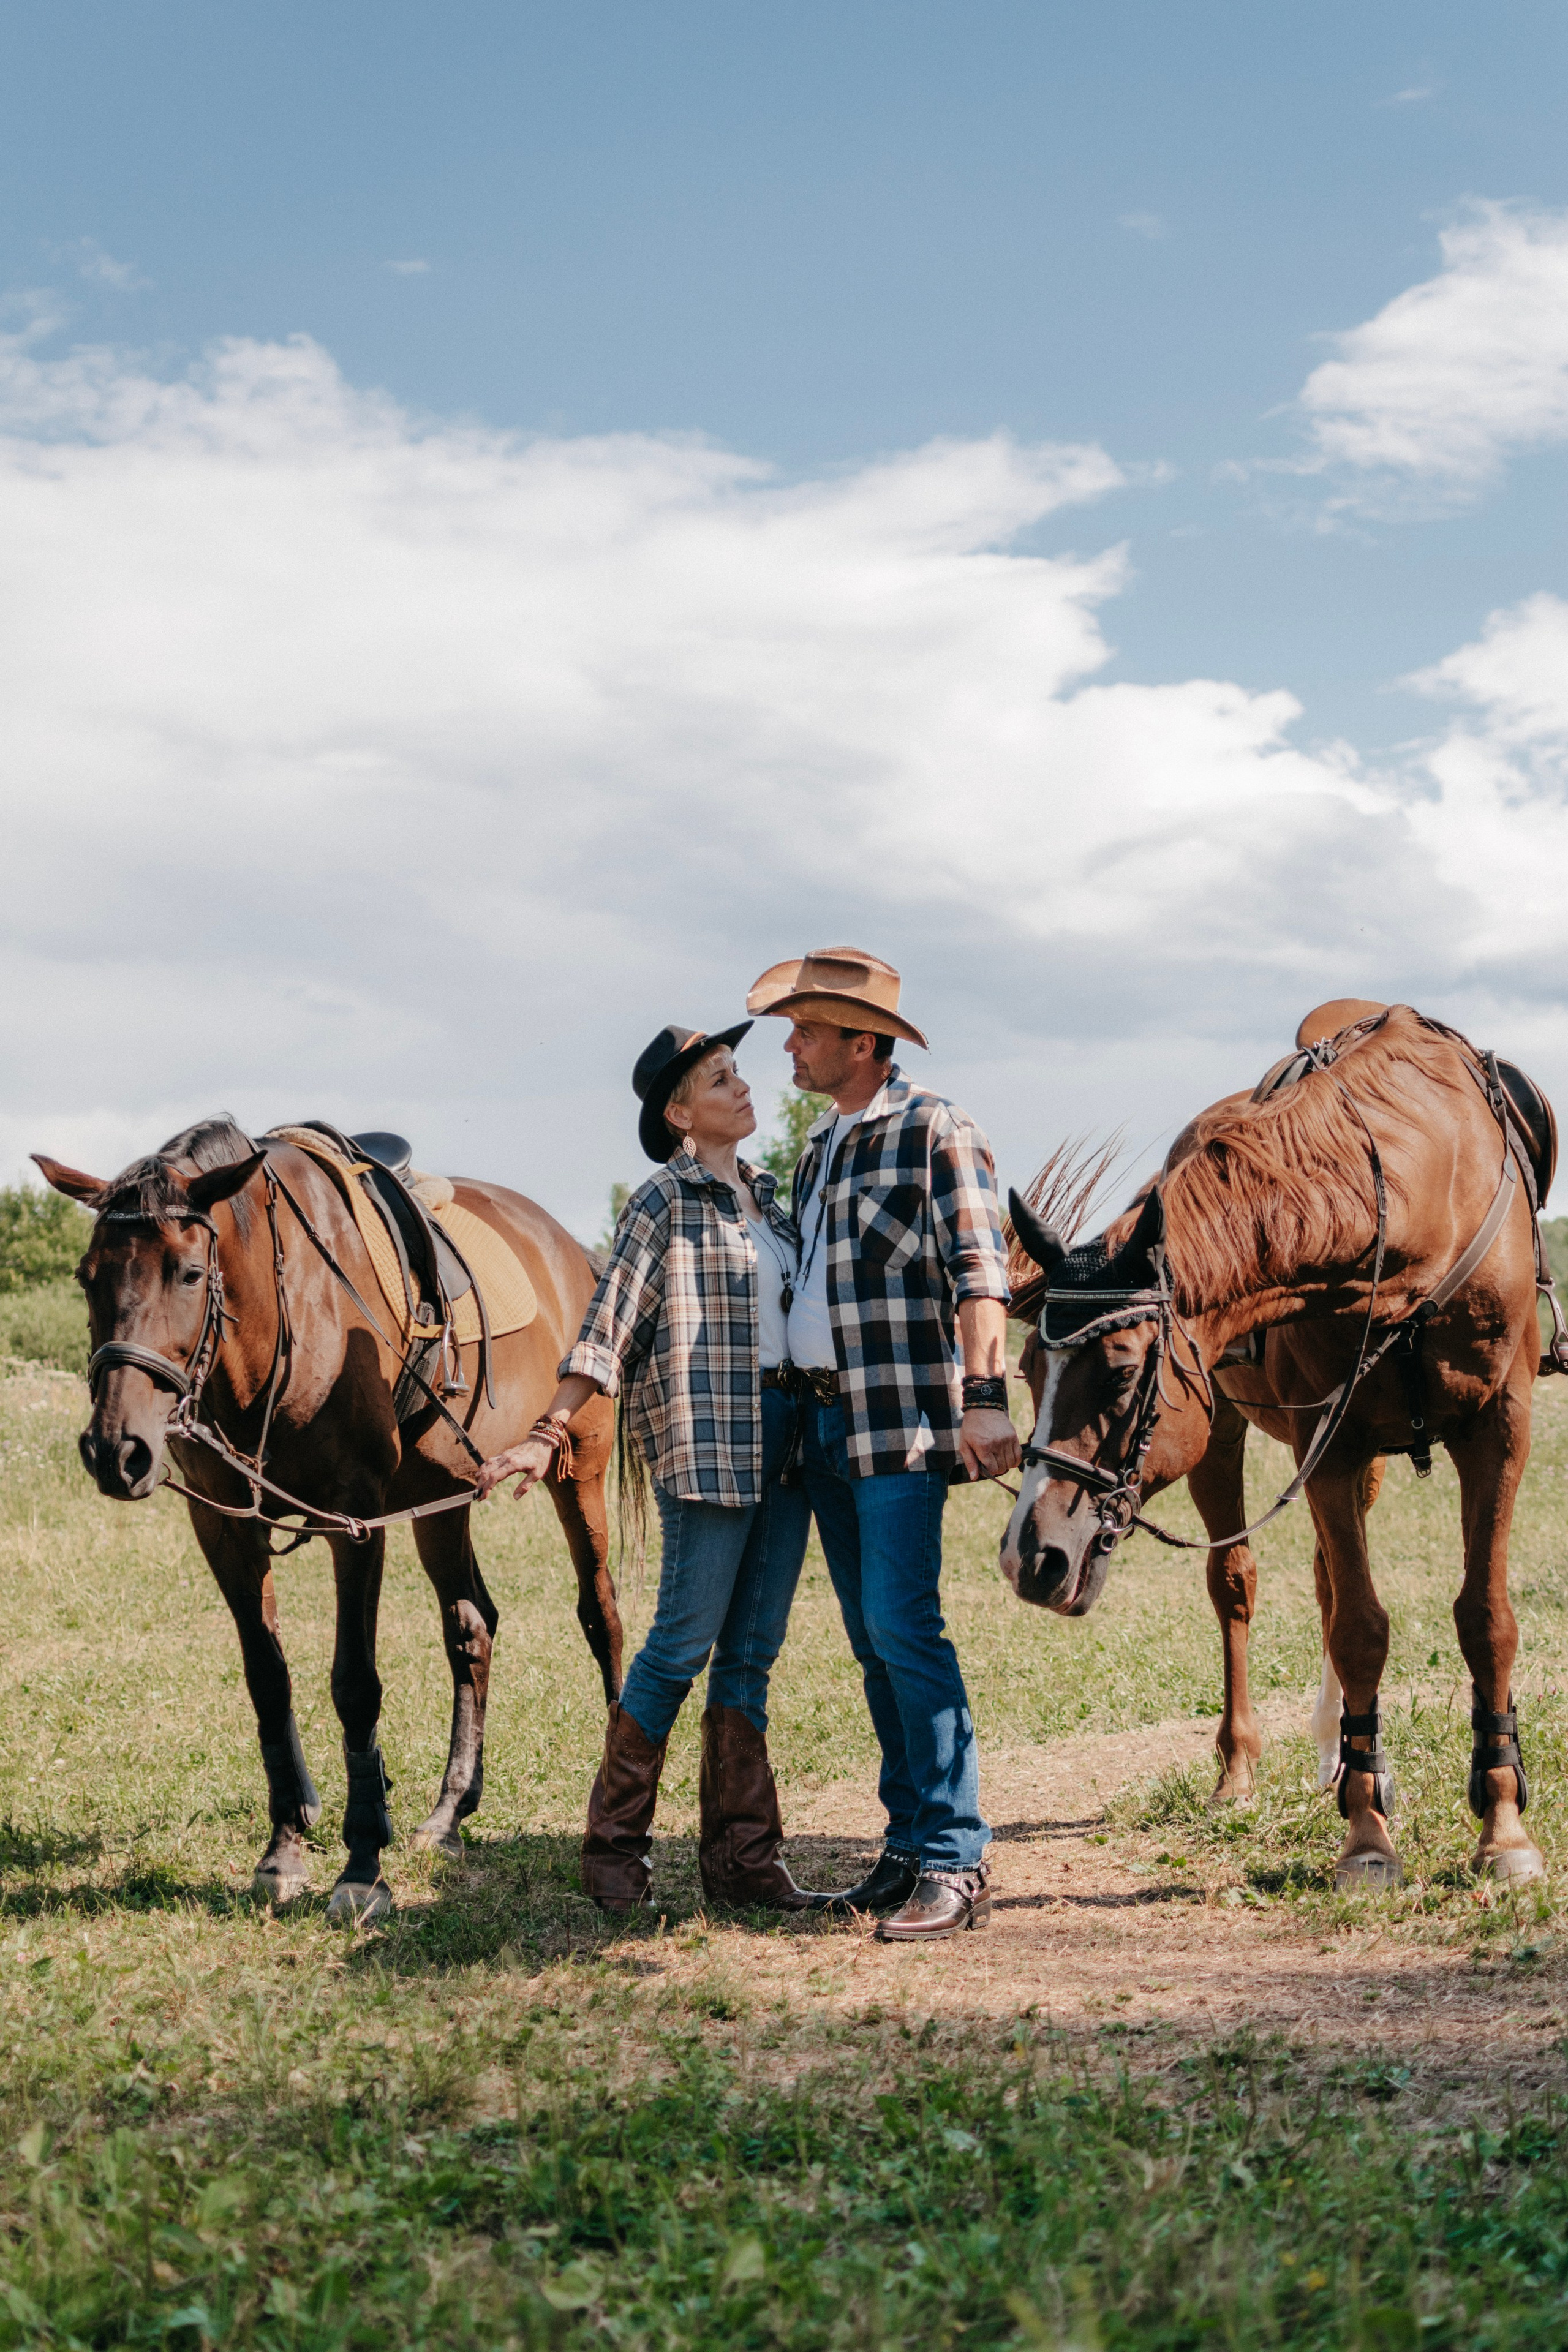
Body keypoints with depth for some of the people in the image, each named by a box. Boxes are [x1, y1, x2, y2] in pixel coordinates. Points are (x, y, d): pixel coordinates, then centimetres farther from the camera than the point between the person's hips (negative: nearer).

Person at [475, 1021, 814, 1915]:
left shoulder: (768, 1198, 16)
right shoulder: (666, 1203, -5)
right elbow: (608, 1326, -12)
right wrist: (548, 1435, -19)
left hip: (784, 1433, 7)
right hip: (707, 1439, -7)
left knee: (754, 1652, 7)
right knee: (683, 1646, -4)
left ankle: (742, 1856, 11)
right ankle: (615, 1847, 7)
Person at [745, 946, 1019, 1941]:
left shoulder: (935, 1131, -7)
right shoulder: (823, 1144, 18)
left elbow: (980, 1272, -15)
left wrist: (986, 1395, -24)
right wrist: (802, 1403, 19)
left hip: (903, 1418, -9)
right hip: (826, 1417, 9)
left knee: (904, 1629, -12)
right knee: (873, 1642, 10)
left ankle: (956, 1863, -9)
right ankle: (911, 1849, 16)